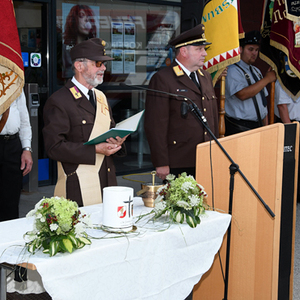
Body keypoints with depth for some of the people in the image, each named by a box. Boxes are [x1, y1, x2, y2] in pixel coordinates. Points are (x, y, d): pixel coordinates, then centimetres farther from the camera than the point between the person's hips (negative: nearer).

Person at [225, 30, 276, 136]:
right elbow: (242, 94, -24)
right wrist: (267, 79, -17)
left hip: (258, 126, 7)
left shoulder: (256, 71, 18)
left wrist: (266, 127, 14)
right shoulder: (233, 71, -9)